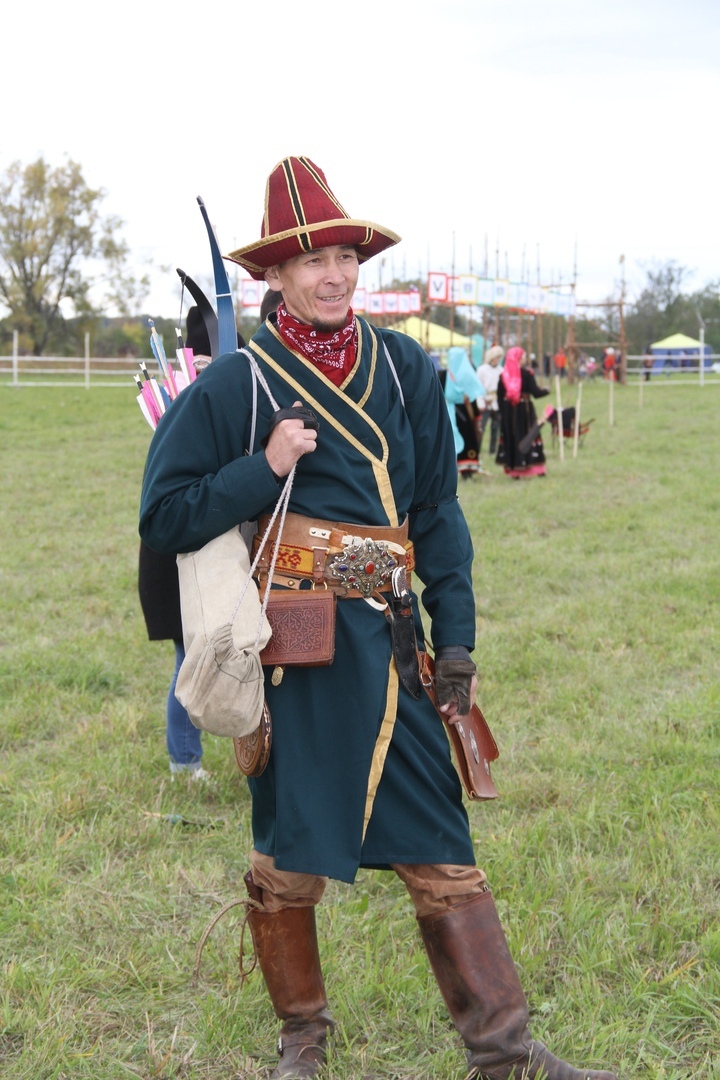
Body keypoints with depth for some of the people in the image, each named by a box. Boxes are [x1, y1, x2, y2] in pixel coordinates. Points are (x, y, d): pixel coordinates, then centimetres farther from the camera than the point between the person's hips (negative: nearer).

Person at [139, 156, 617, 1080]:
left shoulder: (405, 369, 7)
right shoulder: (234, 386, -3)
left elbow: (437, 512, 10)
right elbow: (164, 519, -2)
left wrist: (454, 639, 5)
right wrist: (265, 469, -15)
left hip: (386, 639, 3)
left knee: (440, 844, 4)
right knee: (288, 856, 7)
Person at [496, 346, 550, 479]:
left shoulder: (503, 375, 1)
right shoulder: (526, 373, -10)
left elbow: (500, 396, 2)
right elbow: (535, 392, -12)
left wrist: (502, 411, 9)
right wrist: (545, 390, 8)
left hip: (508, 411, 3)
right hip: (524, 410, -3)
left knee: (510, 437, 8)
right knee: (529, 436, 4)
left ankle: (513, 469, 7)